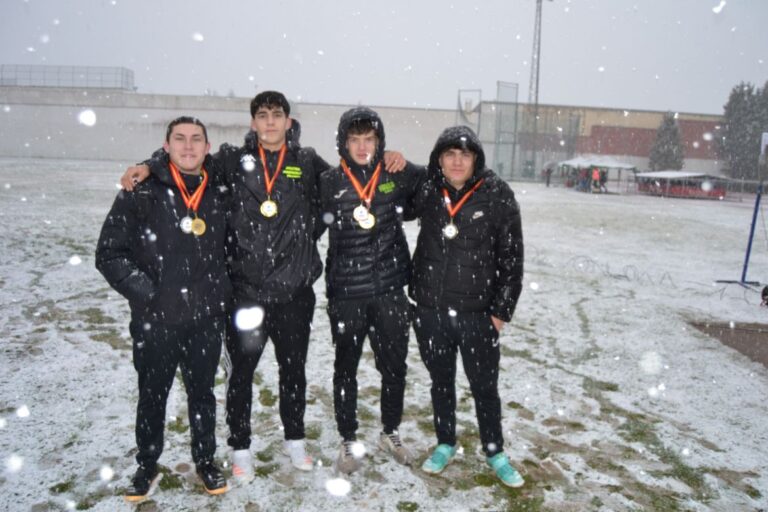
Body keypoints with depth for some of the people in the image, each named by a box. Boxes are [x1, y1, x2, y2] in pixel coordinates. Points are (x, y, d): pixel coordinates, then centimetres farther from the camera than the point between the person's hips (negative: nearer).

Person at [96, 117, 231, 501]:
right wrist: (147, 292, -12)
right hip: (155, 321, -2)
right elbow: (109, 254, -6)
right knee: (152, 396, 15)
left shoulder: (220, 193, 3)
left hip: (207, 319, 2)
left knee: (202, 393, 17)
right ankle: (147, 467, 36)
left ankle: (205, 461, 36)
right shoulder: (140, 193, -7)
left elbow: (229, 247, 17)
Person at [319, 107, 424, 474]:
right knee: (346, 370, 11)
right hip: (346, 294, -1)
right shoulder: (329, 183, -2)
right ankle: (349, 441, 30)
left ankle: (390, 433, 36)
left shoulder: (397, 176, 0)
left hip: (390, 291, 2)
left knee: (394, 367, 13)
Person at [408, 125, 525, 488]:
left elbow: (511, 257, -5)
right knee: (441, 381, 18)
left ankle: (495, 452, 33)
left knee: (485, 387, 10)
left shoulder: (498, 195, -8)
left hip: (477, 312, -2)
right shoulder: (425, 191, -2)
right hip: (430, 309, 2)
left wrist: (502, 310, -5)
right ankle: (445, 444, 39)